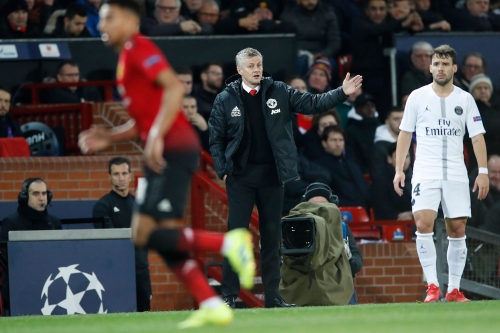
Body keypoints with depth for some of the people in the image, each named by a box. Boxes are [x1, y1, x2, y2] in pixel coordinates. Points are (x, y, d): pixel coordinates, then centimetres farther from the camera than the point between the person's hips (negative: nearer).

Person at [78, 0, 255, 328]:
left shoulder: (139, 49, -6)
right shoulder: (128, 57, 23)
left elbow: (174, 87, -21)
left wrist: (156, 137, -27)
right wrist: (107, 138, 16)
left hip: (172, 151, -10)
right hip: (164, 155, 10)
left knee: (145, 234, -15)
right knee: (164, 238, 7)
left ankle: (229, 243, -18)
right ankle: (211, 305, 3)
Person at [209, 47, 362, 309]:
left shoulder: (279, 93, 5)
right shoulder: (225, 100, 1)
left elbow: (312, 103, 3)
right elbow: (216, 138, 3)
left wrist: (342, 93, -10)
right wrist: (222, 170, -6)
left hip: (272, 174, 2)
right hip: (240, 176, -2)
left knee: (271, 236, 6)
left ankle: (272, 295, 10)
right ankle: (229, 294, -4)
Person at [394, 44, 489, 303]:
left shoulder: (465, 99, 5)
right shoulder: (418, 97, 4)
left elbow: (477, 136, 4)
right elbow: (405, 134, 9)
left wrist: (483, 171, -5)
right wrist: (399, 170, 3)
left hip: (456, 173, 1)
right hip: (425, 172, -1)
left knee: (457, 230, 0)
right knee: (423, 224, -17)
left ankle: (453, 289, 8)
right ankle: (432, 286, -14)